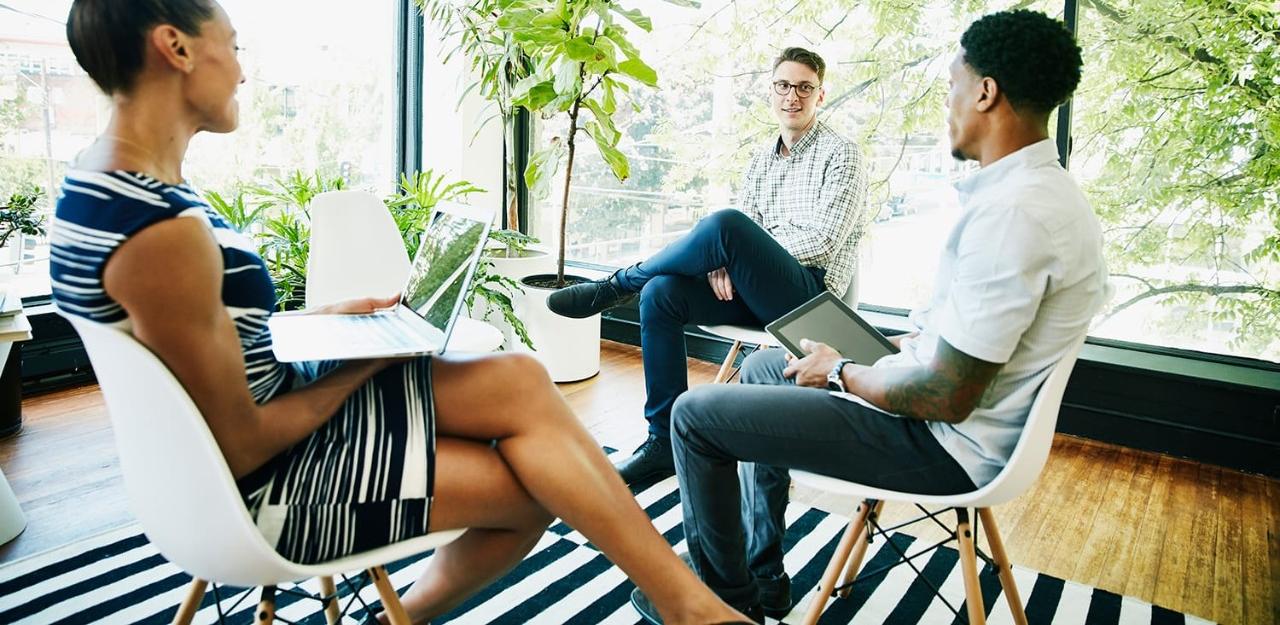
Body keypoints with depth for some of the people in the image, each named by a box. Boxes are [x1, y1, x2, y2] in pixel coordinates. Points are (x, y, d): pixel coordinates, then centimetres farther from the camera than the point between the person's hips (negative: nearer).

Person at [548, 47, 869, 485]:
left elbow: (823, 241, -12)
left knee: (726, 224, -33)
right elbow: (742, 232, 11)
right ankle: (665, 444, -12)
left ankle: (617, 286, -9)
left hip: (811, 292, -6)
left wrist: (737, 255, -12)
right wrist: (720, 263, -14)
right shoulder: (763, 157, 19)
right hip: (757, 290, 7)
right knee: (660, 294, -18)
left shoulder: (841, 154, 0)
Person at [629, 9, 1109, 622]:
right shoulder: (1046, 190, 7)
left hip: (944, 442, -11)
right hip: (957, 411, 11)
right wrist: (895, 346, 12)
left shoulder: (1011, 211, -27)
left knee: (697, 413, -7)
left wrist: (841, 372, -12)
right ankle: (760, 571, 28)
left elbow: (947, 396, -28)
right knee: (760, 366, 22)